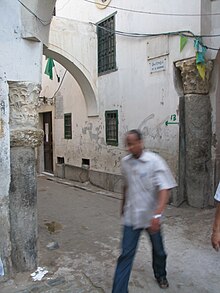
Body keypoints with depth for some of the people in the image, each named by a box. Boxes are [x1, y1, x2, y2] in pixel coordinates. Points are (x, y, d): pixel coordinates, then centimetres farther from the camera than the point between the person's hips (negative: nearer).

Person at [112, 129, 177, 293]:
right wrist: (124, 205, 24)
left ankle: (160, 275, 50)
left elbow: (165, 189, -24)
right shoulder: (125, 162, -2)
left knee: (158, 251, 21)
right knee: (126, 255, 2)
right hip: (131, 217, 2)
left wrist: (157, 214, -35)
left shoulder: (154, 161, -17)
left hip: (151, 217, -2)